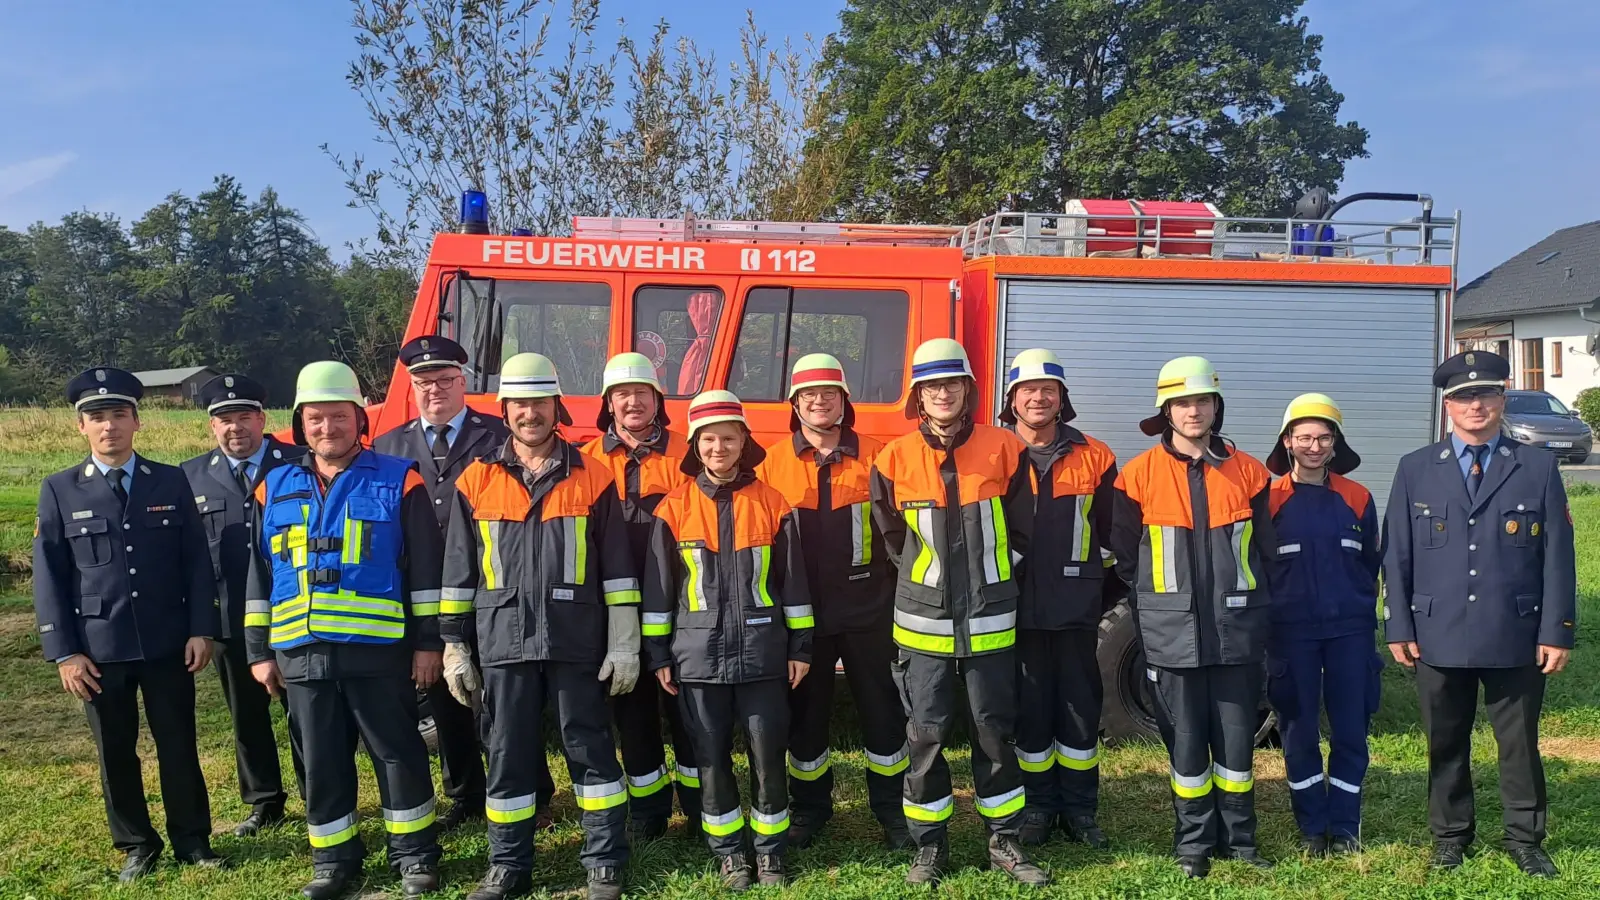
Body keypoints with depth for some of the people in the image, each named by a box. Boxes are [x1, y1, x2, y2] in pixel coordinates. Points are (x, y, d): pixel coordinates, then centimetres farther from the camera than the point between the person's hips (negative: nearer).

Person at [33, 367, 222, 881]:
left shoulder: (171, 482, 3)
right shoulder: (60, 491, 1)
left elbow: (197, 560, 3)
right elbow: (48, 577, 0)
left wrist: (202, 630, -4)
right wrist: (63, 651, -5)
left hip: (168, 645, 0)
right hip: (99, 650, 0)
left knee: (179, 746, 8)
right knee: (116, 752, 11)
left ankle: (191, 840, 23)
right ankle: (136, 845, 28)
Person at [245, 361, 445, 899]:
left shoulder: (398, 481, -2)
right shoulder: (276, 488, 10)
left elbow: (425, 569, -2)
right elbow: (259, 575, 14)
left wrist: (428, 642, -5)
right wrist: (259, 649, 10)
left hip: (378, 651, -3)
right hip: (302, 654, 4)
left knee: (397, 754, 5)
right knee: (322, 763, 12)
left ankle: (415, 855, 20)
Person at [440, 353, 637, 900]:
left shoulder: (592, 479, 2)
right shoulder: (476, 481, 6)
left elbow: (617, 568, 1)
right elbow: (458, 572, 9)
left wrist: (624, 643, -2)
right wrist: (454, 644, 6)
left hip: (577, 643, -1)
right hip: (504, 644, 1)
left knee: (591, 750, 5)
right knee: (507, 756, 9)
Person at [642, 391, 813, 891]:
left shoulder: (771, 503, 0)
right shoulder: (674, 507, 0)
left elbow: (793, 581, 4)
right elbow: (658, 586, 3)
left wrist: (800, 647, 4)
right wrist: (658, 654, 2)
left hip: (762, 653, 0)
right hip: (698, 654, 0)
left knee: (768, 754, 5)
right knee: (711, 757, 8)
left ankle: (769, 848, 22)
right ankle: (729, 850, 24)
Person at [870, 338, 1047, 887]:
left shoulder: (1004, 450, -2)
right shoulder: (895, 459, -2)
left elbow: (1020, 532, 8)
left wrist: (989, 577, 10)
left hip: (989, 621, 0)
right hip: (923, 621, 0)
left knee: (995, 730, 8)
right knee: (926, 735, 4)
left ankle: (1004, 841, 23)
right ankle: (929, 847, 19)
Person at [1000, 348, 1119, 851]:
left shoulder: (1094, 459, 4)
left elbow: (1114, 535, 9)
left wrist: (1108, 594, 7)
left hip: (1076, 611, 1)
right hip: (1016, 610, -1)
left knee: (1081, 711, 7)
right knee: (1029, 712, 7)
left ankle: (1080, 810, 20)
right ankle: (1038, 807, 21)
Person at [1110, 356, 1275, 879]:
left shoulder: (1248, 472, 4)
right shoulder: (1140, 474, -3)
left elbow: (1266, 552, 12)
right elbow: (1125, 556, 3)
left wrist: (1257, 613, 10)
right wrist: (1156, 607, 5)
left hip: (1237, 633, 2)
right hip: (1175, 635, -2)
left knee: (1238, 738, 8)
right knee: (1186, 741, 6)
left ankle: (1237, 838, 23)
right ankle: (1193, 842, 19)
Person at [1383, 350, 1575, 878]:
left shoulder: (1538, 468, 2)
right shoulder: (1415, 470, 3)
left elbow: (1557, 556, 1)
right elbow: (1396, 555, 3)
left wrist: (1557, 632, -4)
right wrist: (1398, 628, -2)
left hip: (1516, 638, 0)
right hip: (1439, 638, 1)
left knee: (1521, 745, 10)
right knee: (1446, 746, 12)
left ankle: (1525, 839, 27)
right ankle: (1450, 835, 27)